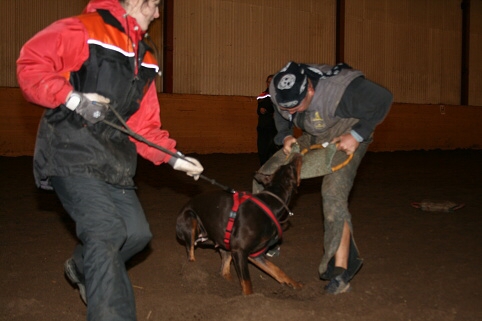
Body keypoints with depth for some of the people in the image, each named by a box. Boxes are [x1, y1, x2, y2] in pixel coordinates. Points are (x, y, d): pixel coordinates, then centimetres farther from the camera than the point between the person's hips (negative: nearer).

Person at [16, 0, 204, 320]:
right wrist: (73, 98, -20)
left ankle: (84, 267, 34)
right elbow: (30, 65, -11)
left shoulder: (145, 58, 17)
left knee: (137, 233, 4)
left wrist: (173, 157, 4)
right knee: (107, 230, -20)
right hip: (72, 150, -8)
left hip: (113, 158, 8)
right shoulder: (83, 30, -8)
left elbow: (145, 123, 16)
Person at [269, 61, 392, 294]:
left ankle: (340, 271, -20)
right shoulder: (278, 90, -20)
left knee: (333, 193, -25)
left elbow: (383, 99, -25)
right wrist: (284, 136, -14)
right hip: (313, 138, 7)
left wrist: (357, 136, -26)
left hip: (347, 137, -6)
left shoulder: (341, 89, -39)